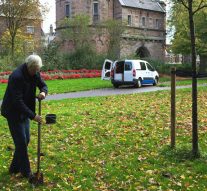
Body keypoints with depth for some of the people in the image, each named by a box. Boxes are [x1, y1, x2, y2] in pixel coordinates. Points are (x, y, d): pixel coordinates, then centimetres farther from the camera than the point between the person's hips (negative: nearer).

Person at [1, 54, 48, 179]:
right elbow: (17, 101, -30)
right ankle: (26, 172, 10)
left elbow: (43, 85, 6)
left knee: (26, 139, 12)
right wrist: (33, 116, -31)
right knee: (21, 142, -4)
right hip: (13, 112, -8)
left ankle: (15, 167, 26)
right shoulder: (16, 77, -29)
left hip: (24, 111, 8)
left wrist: (43, 92, -20)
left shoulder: (35, 73, -6)